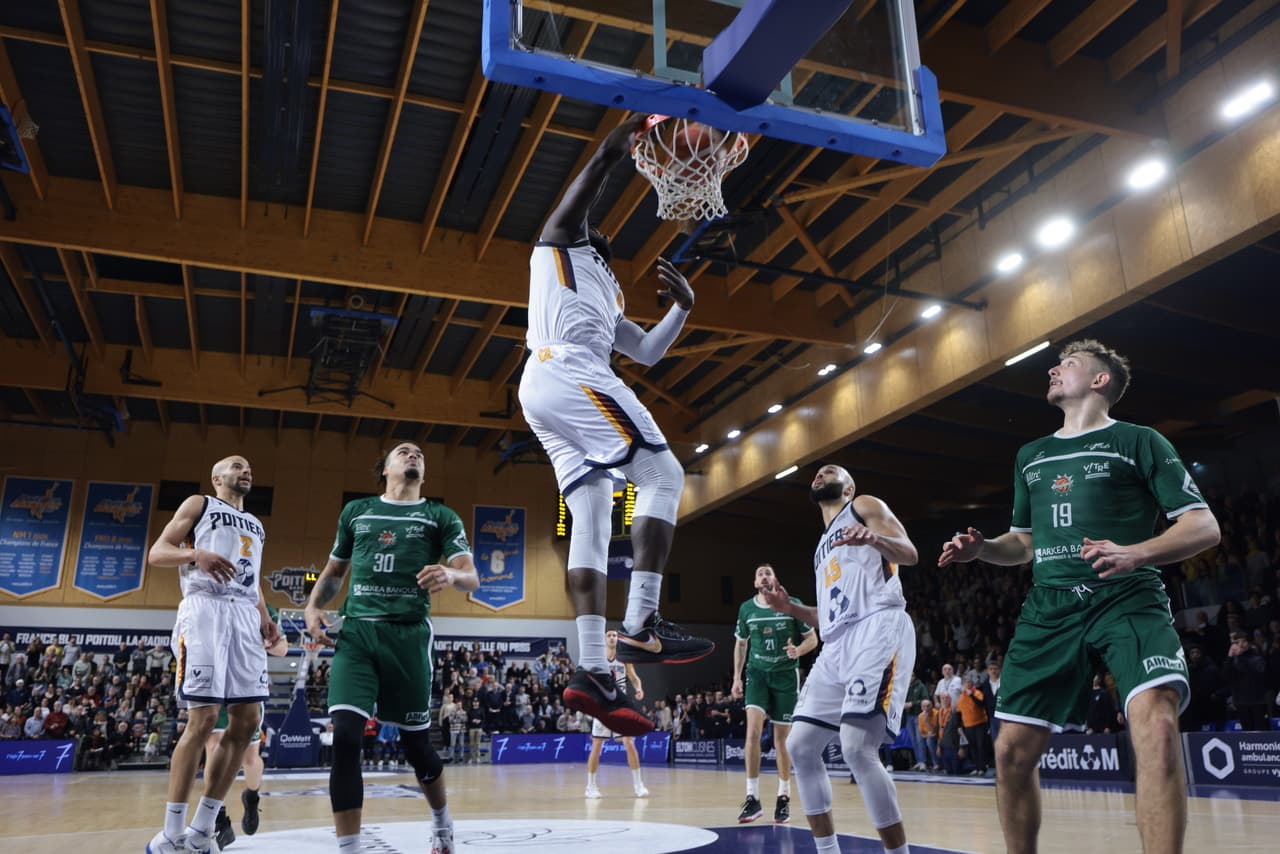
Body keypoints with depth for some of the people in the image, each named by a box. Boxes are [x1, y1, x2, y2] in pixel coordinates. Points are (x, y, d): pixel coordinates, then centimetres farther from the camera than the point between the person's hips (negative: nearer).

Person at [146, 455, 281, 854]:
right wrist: (196, 554, -19)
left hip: (245, 616, 7)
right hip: (205, 609, -6)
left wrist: (264, 617, 12)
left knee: (247, 721, -1)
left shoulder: (256, 524, 28)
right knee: (203, 719, -13)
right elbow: (157, 553, 1)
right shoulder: (198, 505, 11)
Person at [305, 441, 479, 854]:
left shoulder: (441, 517, 9)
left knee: (416, 742, 7)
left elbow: (471, 577, 0)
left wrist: (451, 576, -23)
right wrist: (313, 605, 6)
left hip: (408, 634, -1)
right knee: (345, 736, -15)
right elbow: (334, 571, 25)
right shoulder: (355, 511, 15)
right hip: (355, 632, 1)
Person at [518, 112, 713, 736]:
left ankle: (592, 671, -8)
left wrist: (681, 307, 22)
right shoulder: (560, 239, 16)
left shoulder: (606, 294, 36)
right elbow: (604, 158, 5)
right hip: (567, 372, -9)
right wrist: (634, 132, 15)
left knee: (593, 515, -1)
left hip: (544, 391, 9)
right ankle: (641, 625, -22)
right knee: (663, 475, -13)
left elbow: (647, 352, 32)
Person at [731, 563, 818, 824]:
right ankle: (752, 798, -11)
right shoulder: (746, 609, 2)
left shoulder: (793, 605, -6)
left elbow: (812, 638, 0)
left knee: (782, 738, 5)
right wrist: (736, 678, 9)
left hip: (786, 675, -1)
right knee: (753, 730, -16)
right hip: (757, 674, 1)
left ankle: (784, 797, 22)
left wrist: (798, 651, -22)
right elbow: (740, 644, 14)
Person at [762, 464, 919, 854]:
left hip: (878, 630, -9)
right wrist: (790, 608, 16)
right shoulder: (823, 546, 32)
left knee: (857, 748, -21)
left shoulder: (864, 506, 11)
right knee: (800, 746, 4)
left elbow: (909, 553, -6)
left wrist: (875, 537, -27)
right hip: (837, 646, 9)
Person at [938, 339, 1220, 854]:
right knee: (1013, 751, 1)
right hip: (1050, 608, 5)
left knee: (1157, 726, -31)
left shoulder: (1139, 441, 4)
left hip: (1127, 601, -4)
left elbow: (1204, 526, -2)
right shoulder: (1030, 456, 20)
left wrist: (1135, 552, -21)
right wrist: (981, 549, 5)